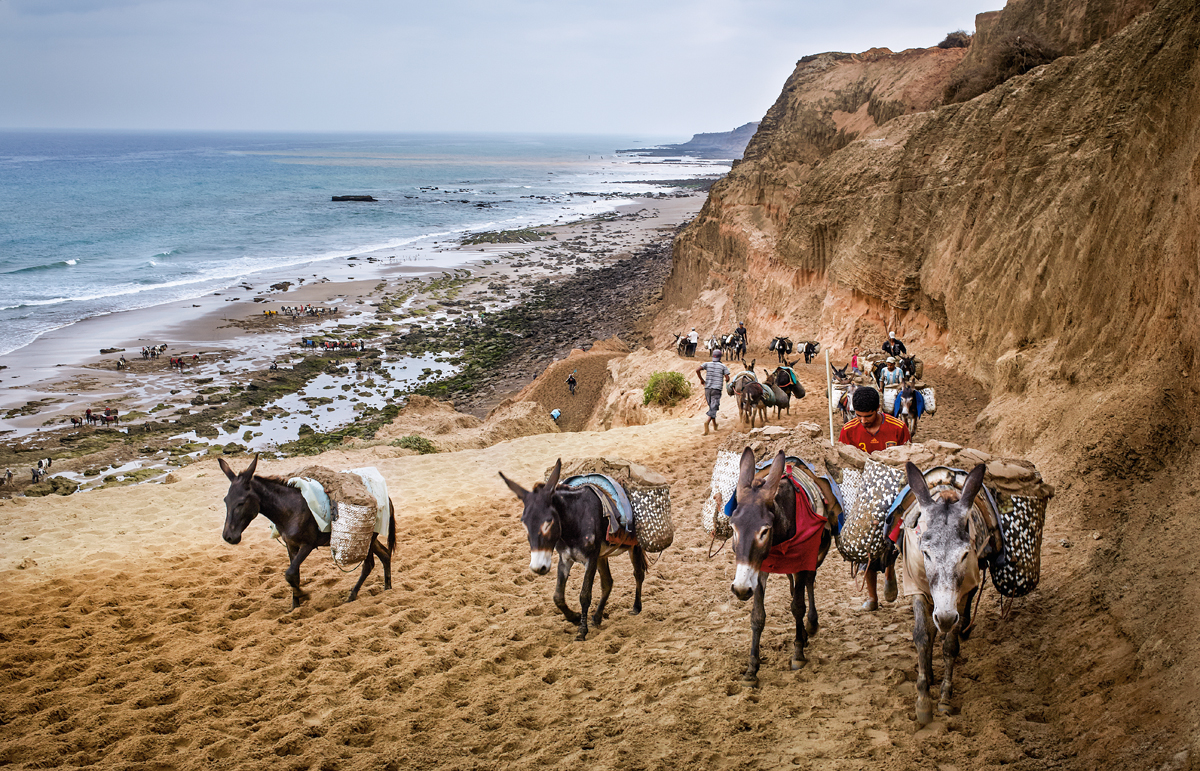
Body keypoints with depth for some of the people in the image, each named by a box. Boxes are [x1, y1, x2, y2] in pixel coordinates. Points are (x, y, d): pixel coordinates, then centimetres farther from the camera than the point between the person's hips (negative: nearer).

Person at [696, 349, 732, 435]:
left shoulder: (707, 364, 5)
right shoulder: (723, 366, 1)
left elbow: (697, 370, -9)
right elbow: (727, 378, -4)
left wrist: (701, 379, 5)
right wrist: (726, 380, 21)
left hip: (707, 389, 3)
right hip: (716, 389, -3)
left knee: (711, 407, 19)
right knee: (713, 408, -8)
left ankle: (714, 425, 28)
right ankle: (707, 422, -34)